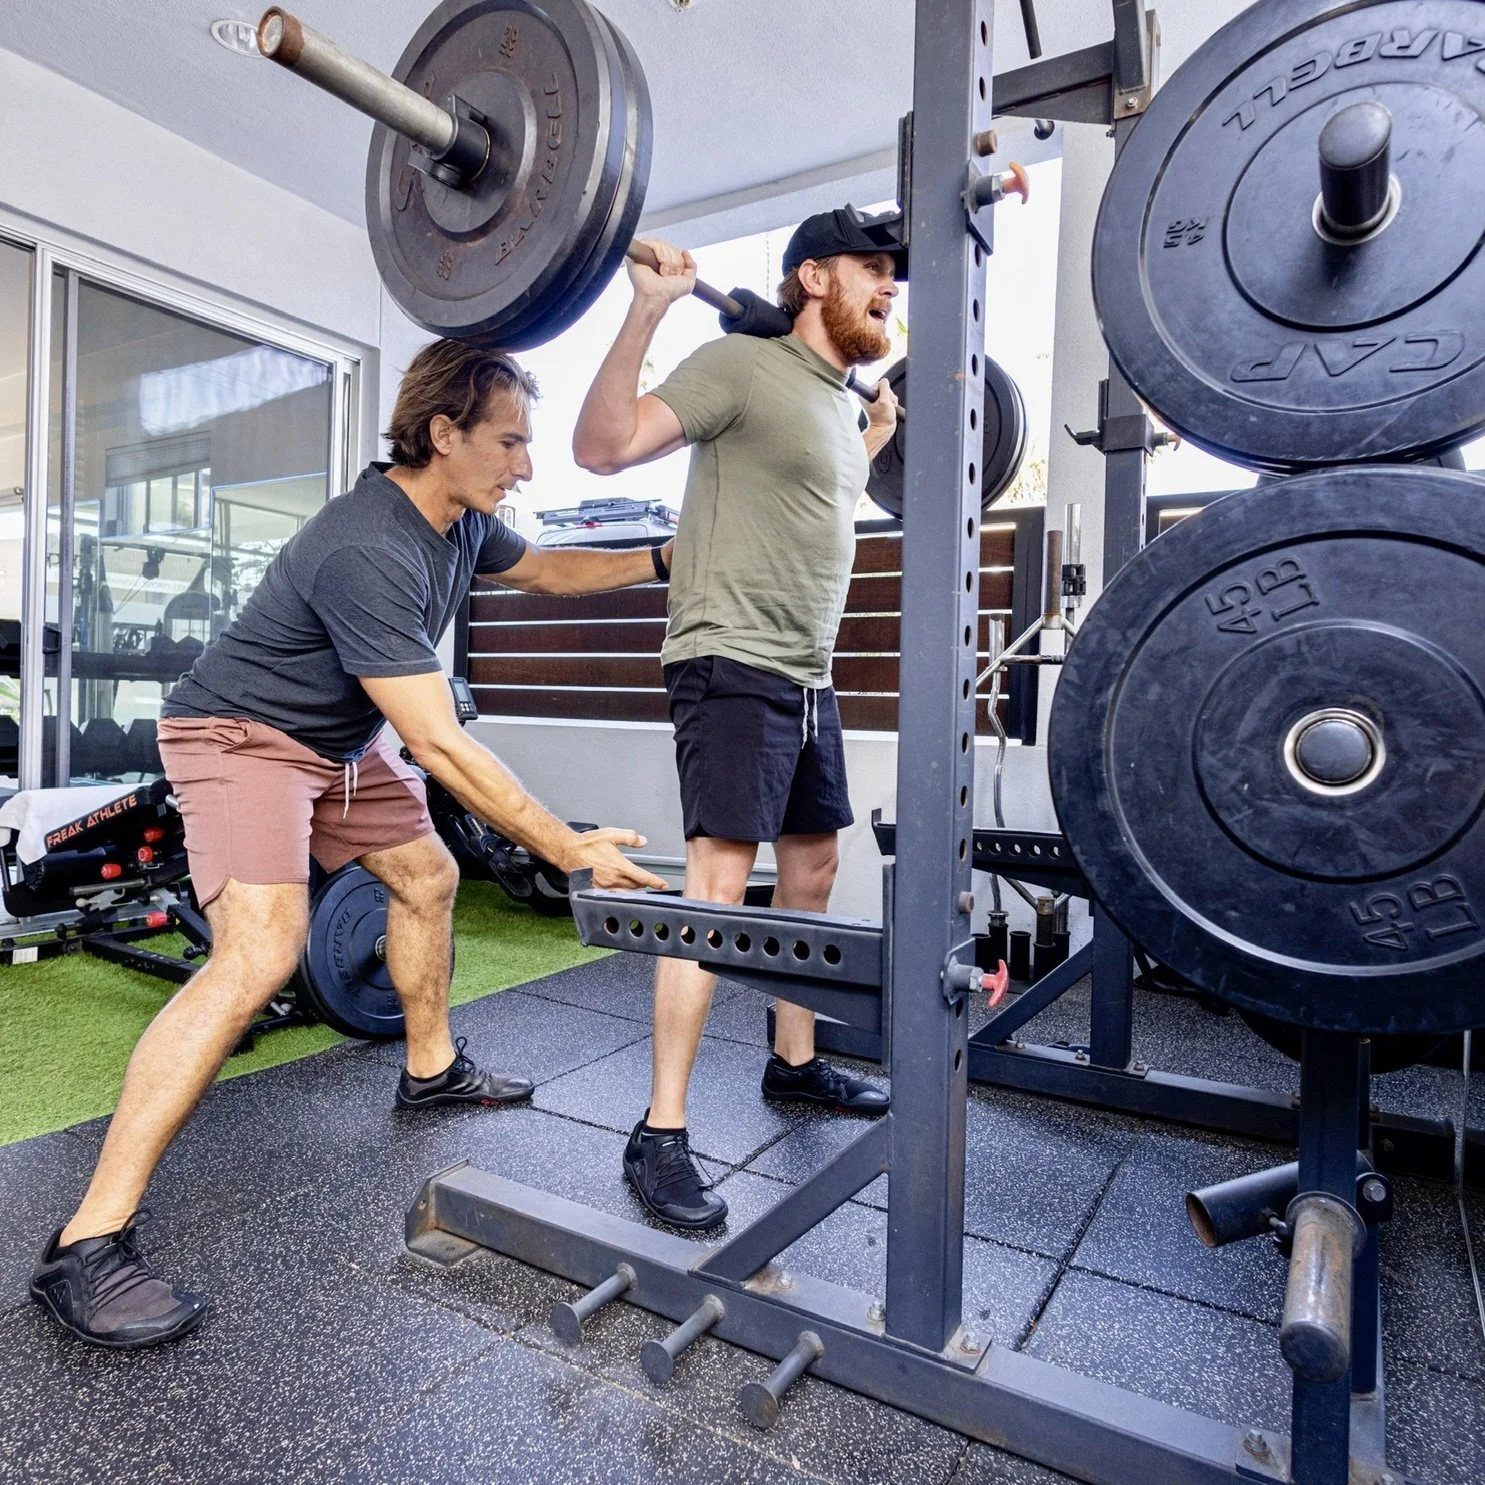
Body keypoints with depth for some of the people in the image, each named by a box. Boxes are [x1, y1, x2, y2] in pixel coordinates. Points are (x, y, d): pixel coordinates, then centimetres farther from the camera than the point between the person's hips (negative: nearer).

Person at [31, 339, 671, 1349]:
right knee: (260, 956, -25)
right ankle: (89, 1244, -16)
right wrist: (571, 852, -33)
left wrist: (663, 562, 11)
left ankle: (432, 1070, 38)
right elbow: (441, 746, -35)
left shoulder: (463, 525, -4)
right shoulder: (367, 551, -32)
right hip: (243, 733, -10)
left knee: (428, 878, 17)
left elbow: (546, 570, 19)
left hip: (341, 740, 10)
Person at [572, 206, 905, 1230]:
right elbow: (603, 446, -17)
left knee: (813, 869, 15)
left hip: (809, 677, 9)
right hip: (734, 665, -9)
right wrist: (649, 307, -24)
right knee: (719, 886, -14)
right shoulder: (743, 363, -7)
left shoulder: (842, 397, 19)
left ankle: (795, 1061, 32)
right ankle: (661, 1136, -4)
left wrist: (876, 440, 32)